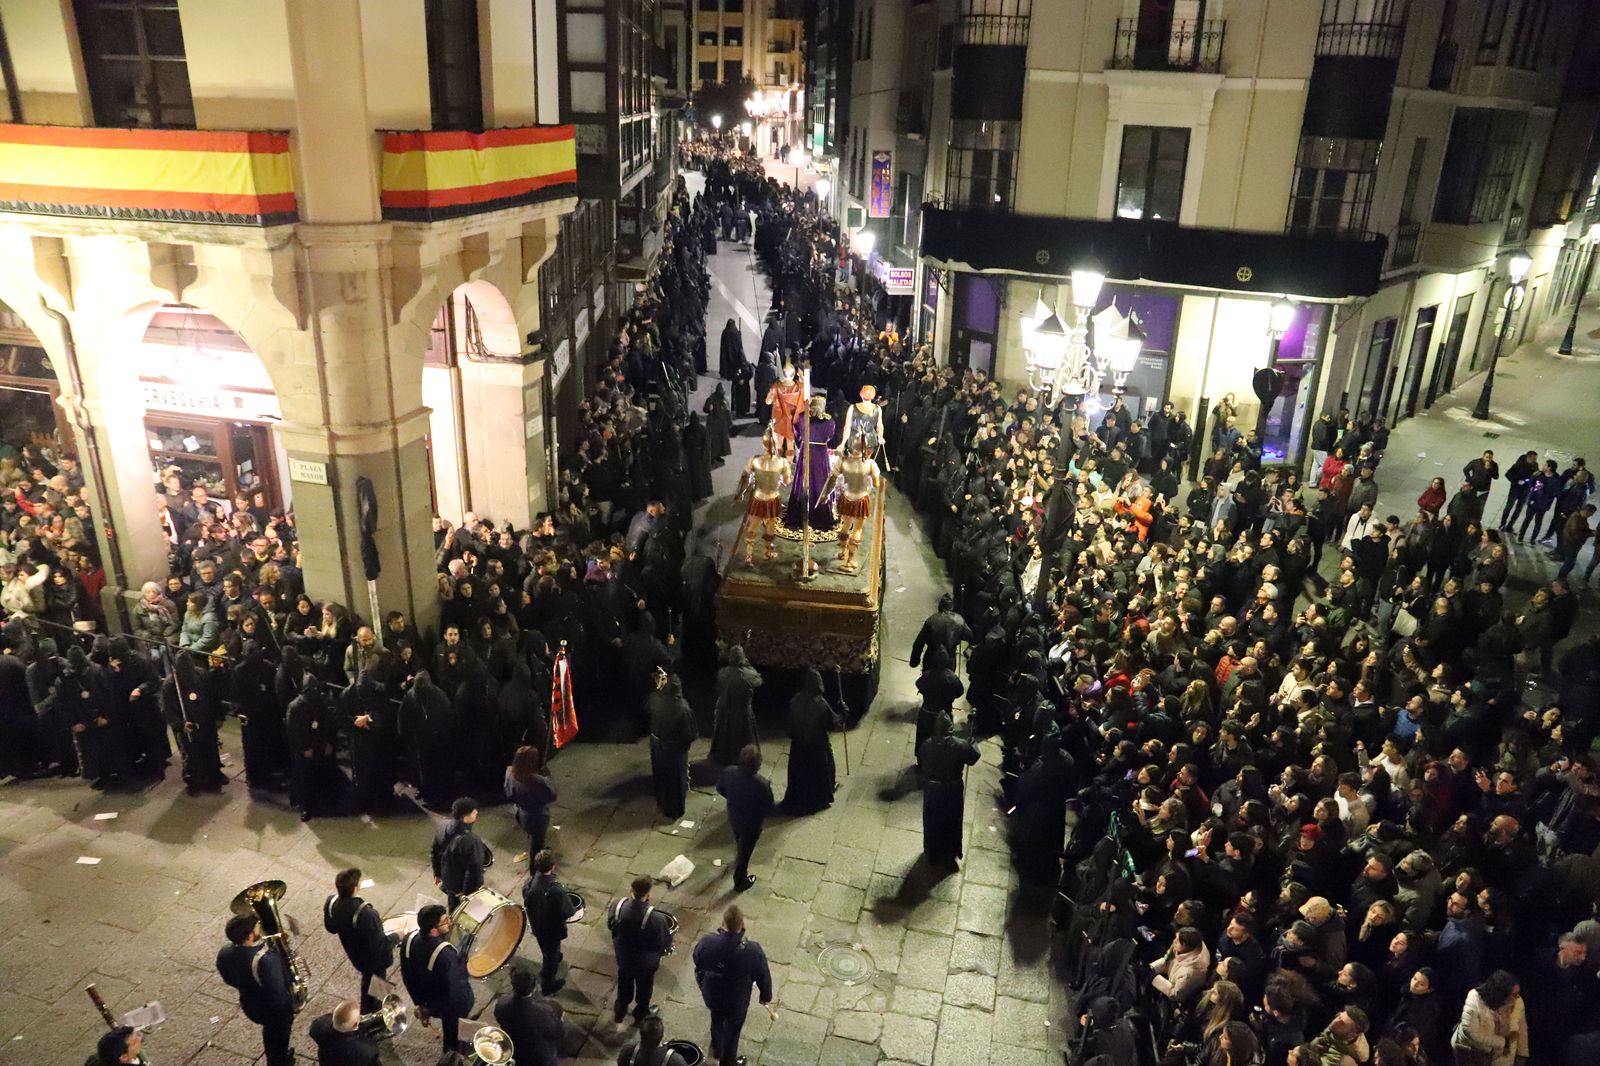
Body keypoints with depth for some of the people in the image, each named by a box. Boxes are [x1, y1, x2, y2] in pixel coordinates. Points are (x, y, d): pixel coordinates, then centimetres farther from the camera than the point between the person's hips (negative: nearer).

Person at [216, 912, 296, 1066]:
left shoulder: (224, 954, -19)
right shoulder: (264, 960, -42)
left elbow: (229, 980, 1)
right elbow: (277, 993, -33)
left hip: (250, 1006, 7)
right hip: (275, 1008, -7)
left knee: (270, 1032, 35)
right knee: (279, 1039, 22)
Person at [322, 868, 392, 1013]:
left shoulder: (331, 903, -23)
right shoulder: (366, 914, -44)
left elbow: (331, 928, -2)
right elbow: (378, 943, -32)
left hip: (354, 954, 6)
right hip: (373, 958, -6)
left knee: (367, 978, 34)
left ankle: (366, 1009, 57)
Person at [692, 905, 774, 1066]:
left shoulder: (706, 942, -30)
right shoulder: (753, 950, -35)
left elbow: (698, 966, -8)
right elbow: (763, 976, -17)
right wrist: (766, 997, 5)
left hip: (712, 995, 3)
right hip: (737, 1001, -2)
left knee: (717, 1021, 33)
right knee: (732, 1030, 26)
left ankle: (717, 1051, 60)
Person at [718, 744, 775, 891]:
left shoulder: (729, 772, -24)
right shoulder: (762, 784, -38)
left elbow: (720, 789, -4)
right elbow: (769, 808, -23)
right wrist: (780, 805, 0)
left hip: (733, 817, 5)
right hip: (752, 824, -5)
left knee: (740, 843, 36)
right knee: (745, 852, 20)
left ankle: (739, 858, 66)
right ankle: (740, 882, 41)